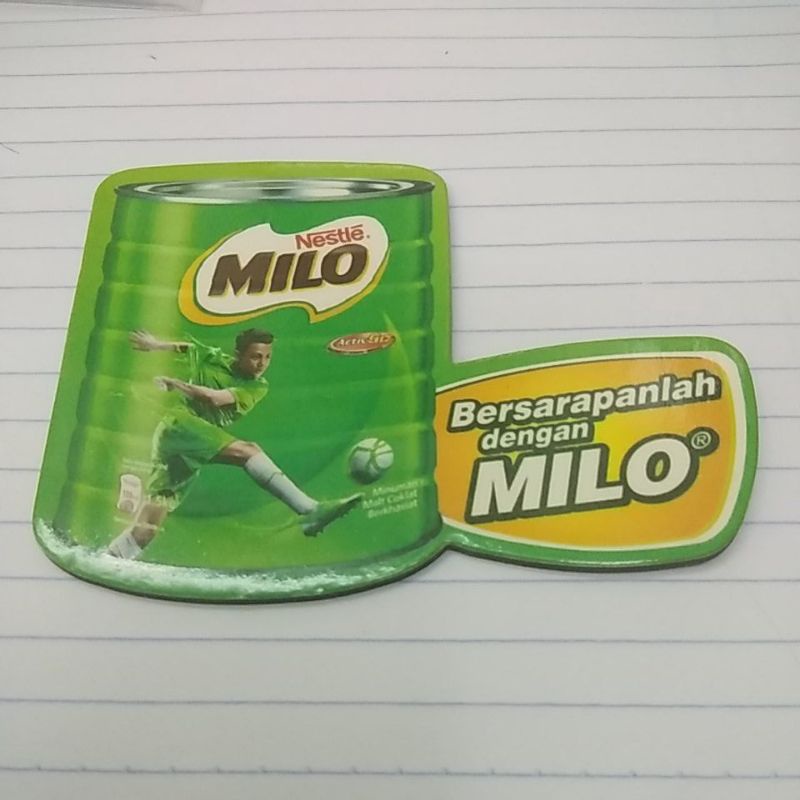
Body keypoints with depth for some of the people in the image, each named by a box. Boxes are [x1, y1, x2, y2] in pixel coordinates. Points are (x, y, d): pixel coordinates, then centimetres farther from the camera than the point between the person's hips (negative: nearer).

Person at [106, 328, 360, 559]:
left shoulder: (257, 387, 7)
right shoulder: (212, 358, 4)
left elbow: (215, 398, -8)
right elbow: (183, 347, 23)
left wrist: (173, 383, -3)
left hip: (186, 455, 5)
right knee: (248, 451, -29)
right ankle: (310, 510, -43)